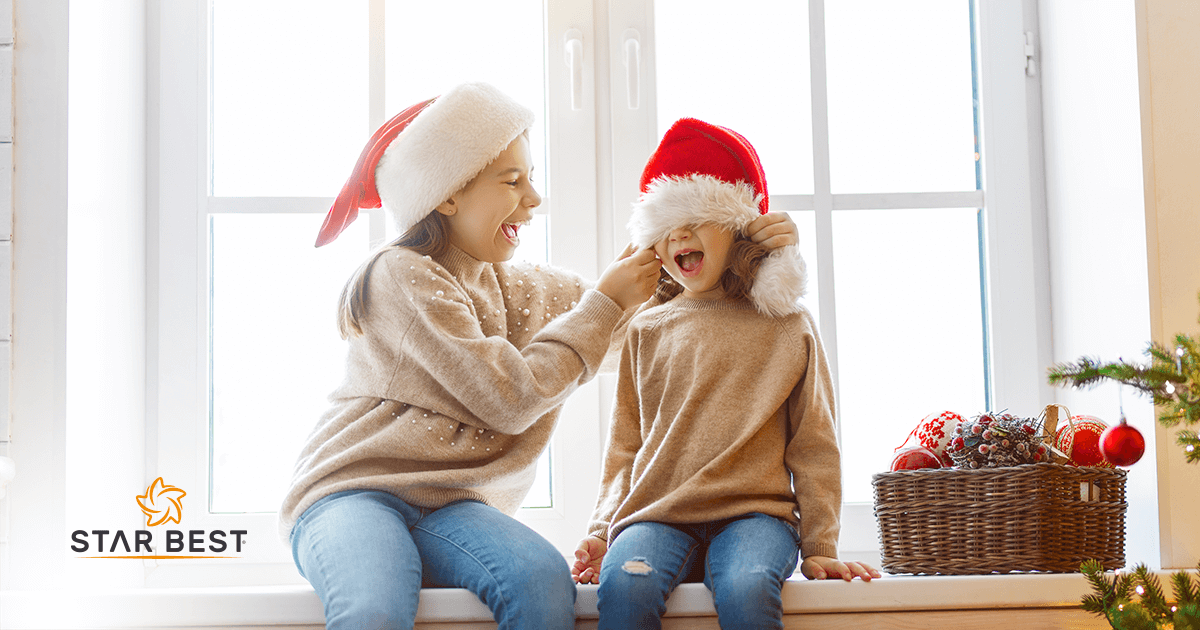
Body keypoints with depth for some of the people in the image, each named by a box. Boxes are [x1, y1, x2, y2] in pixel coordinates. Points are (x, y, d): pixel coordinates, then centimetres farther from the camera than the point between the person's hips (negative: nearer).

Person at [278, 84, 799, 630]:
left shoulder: (525, 288, 17)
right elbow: (511, 400, -12)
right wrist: (604, 302, -3)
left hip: (446, 505, 6)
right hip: (350, 491, -6)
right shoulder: (403, 276, -7)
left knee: (543, 580, -29)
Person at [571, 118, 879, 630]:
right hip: (656, 515, 1)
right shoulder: (646, 331, 18)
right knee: (624, 586, -33)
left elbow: (813, 449, 12)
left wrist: (820, 548, 5)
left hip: (753, 511, -1)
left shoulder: (788, 327, 13)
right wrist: (603, 531, 4)